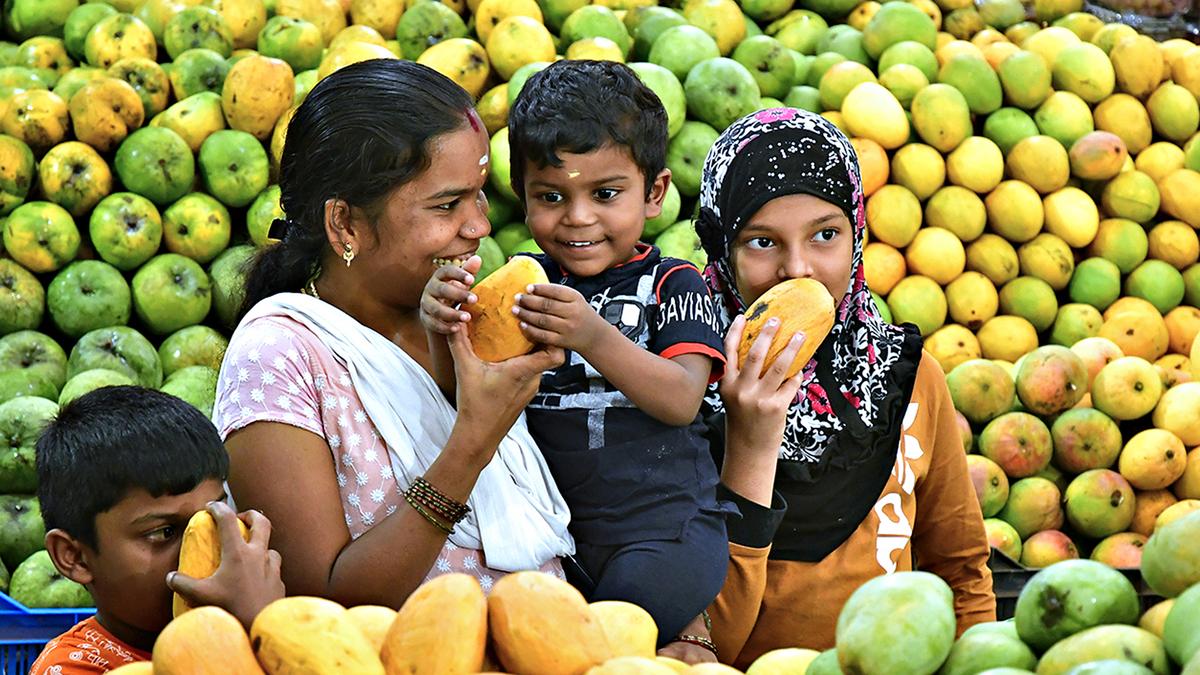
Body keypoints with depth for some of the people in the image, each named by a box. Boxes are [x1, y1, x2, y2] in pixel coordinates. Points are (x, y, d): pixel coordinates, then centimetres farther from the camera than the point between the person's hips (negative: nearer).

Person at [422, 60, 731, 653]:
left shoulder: (671, 284, 0)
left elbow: (681, 400, -15)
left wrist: (595, 338, -31)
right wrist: (442, 325, -23)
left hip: (663, 525, -4)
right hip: (553, 532, 4)